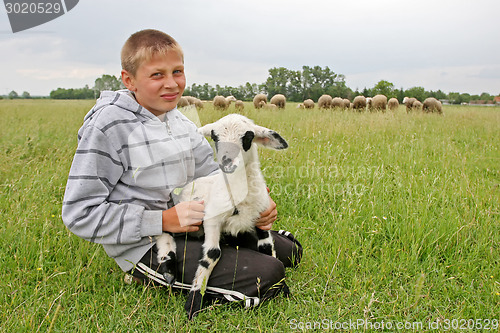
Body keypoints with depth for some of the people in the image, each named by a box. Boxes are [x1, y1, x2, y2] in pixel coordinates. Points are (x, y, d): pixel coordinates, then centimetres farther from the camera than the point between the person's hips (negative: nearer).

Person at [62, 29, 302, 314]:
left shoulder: (178, 120, 7)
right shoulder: (108, 127, -17)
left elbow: (211, 174, 9)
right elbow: (80, 213, -18)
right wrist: (164, 221, -22)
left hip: (195, 225, 8)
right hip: (147, 248, -8)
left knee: (289, 251, 9)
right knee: (266, 274, -20)